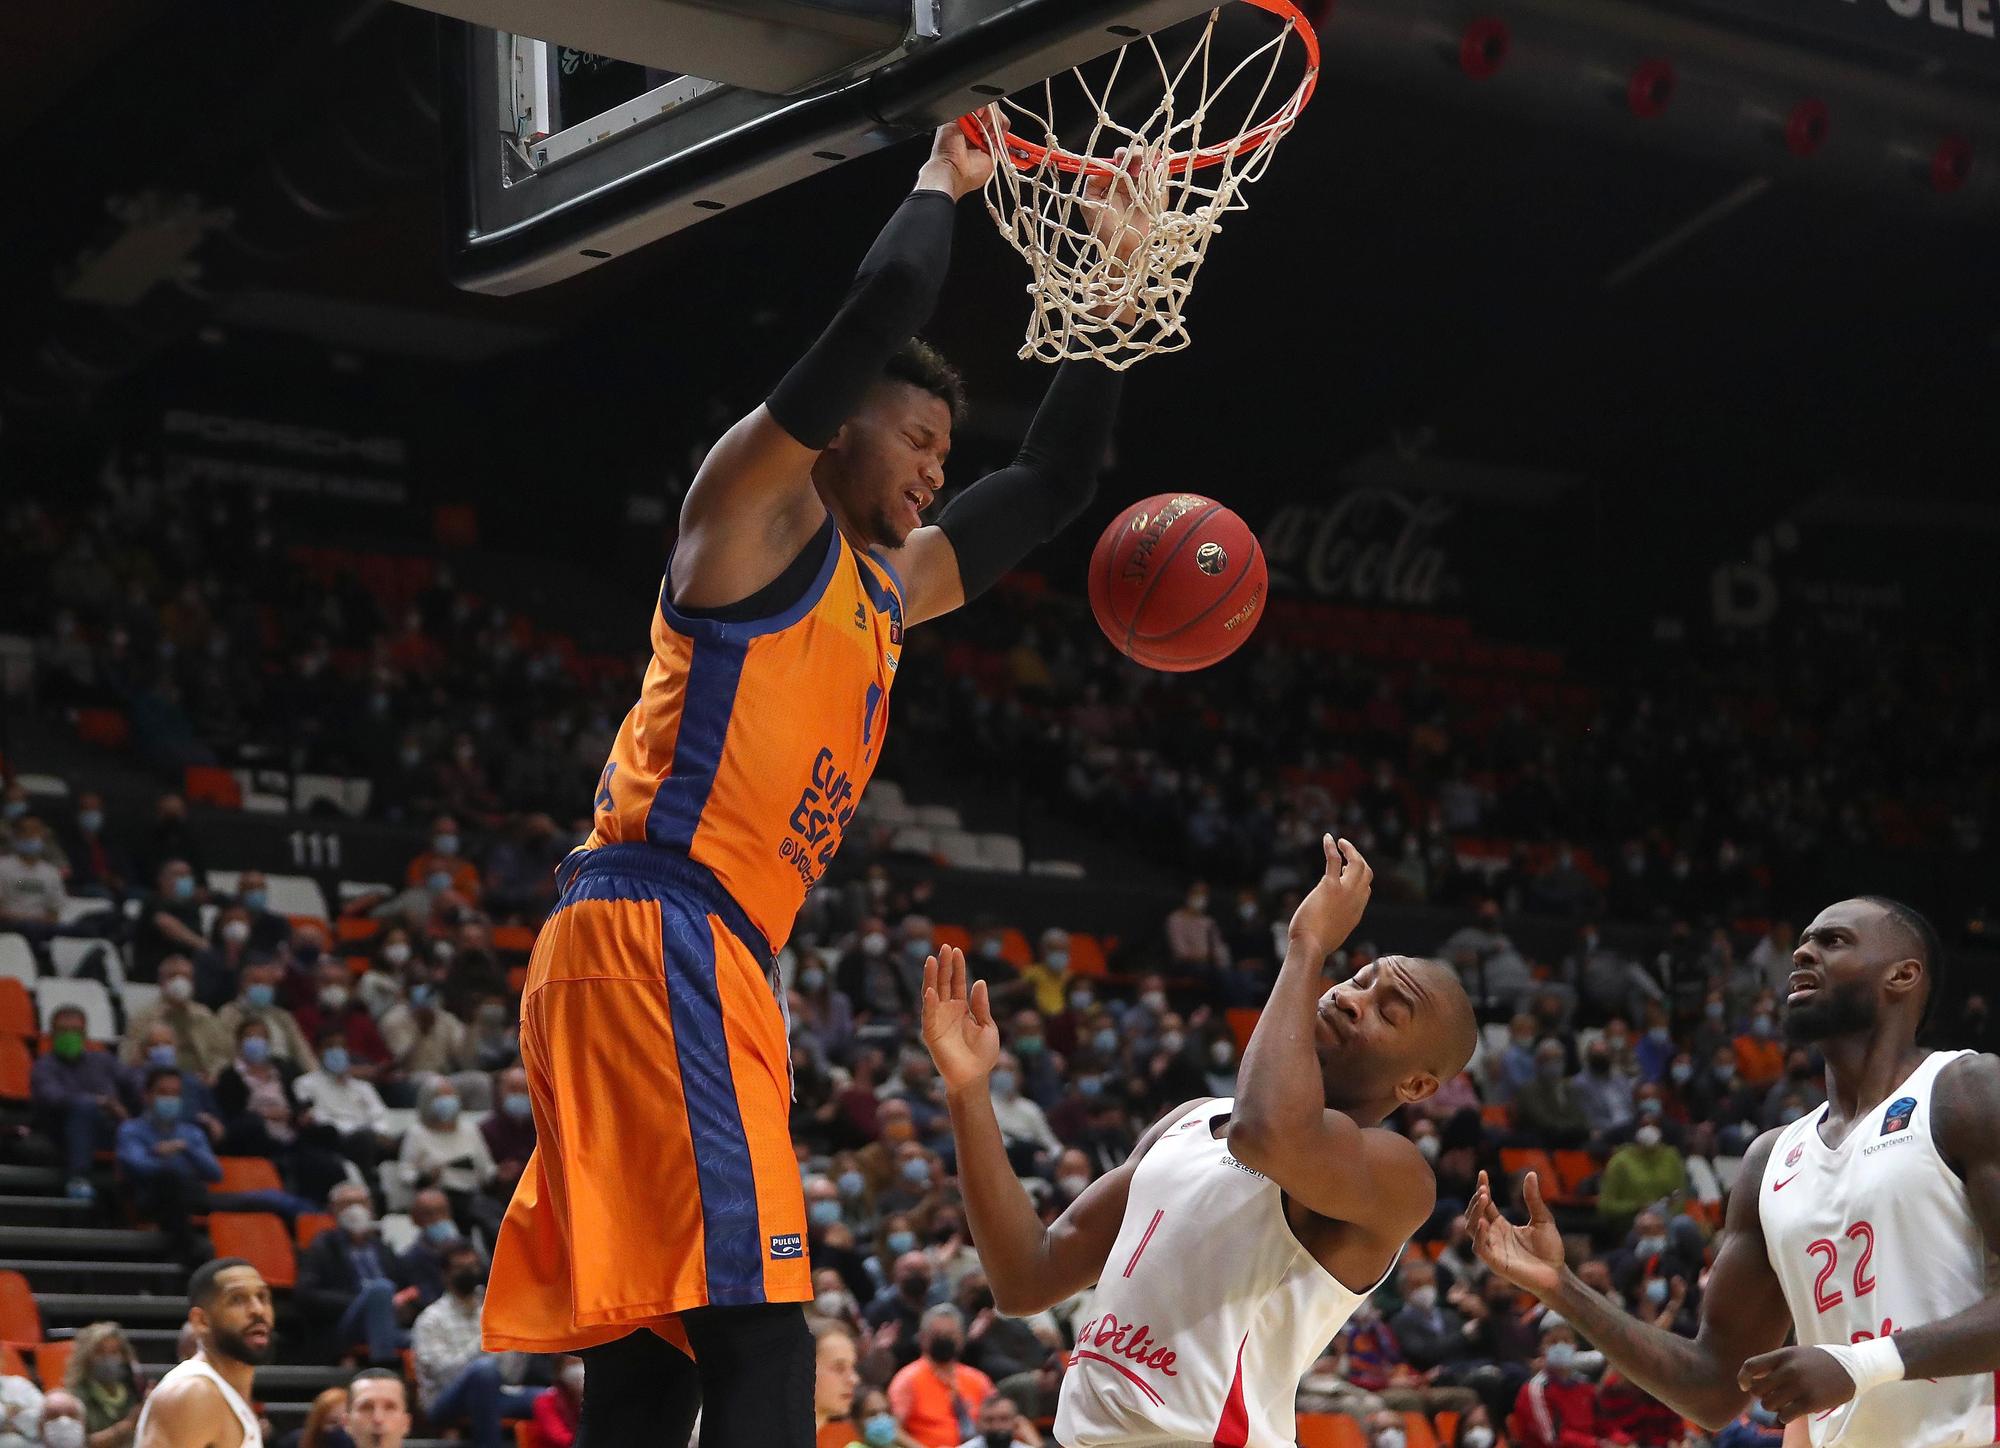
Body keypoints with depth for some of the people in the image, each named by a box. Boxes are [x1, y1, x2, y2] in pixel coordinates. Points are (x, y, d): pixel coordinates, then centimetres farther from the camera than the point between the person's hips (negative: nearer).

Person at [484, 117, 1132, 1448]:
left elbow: (1051, 490, 35)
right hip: (659, 934, -10)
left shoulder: (890, 588, 27)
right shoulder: (757, 504, 3)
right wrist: (944, 188, 8)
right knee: (753, 1318, -19)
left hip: (710, 962, 10)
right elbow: (878, 314, -9)